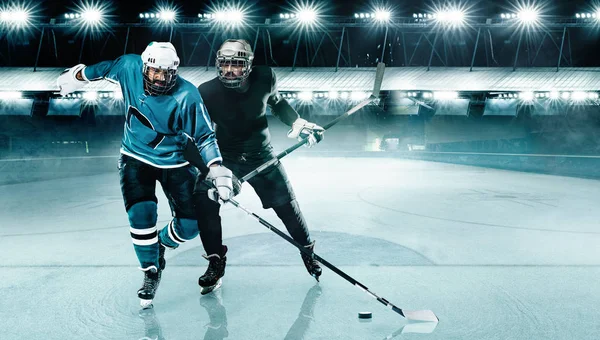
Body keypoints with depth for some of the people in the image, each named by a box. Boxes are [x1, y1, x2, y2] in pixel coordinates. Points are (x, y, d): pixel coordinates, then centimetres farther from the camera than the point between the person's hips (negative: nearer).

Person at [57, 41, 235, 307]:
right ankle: (151, 272, 6)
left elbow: (204, 136, -18)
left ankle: (162, 244, 30)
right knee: (141, 213, -18)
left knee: (190, 225, -5)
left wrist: (217, 170, -30)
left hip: (175, 163, -1)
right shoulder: (130, 67, -15)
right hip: (136, 158, 1)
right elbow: (106, 67, 8)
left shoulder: (187, 96, -24)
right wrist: (79, 74, 23)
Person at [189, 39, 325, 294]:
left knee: (287, 205, 5)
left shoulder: (264, 78, -15)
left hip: (261, 155, 1)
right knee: (205, 203, -18)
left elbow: (277, 102, 7)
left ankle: (308, 251, 32)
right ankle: (216, 262, 3)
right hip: (223, 157, -1)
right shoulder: (206, 92, -22)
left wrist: (298, 123, -5)